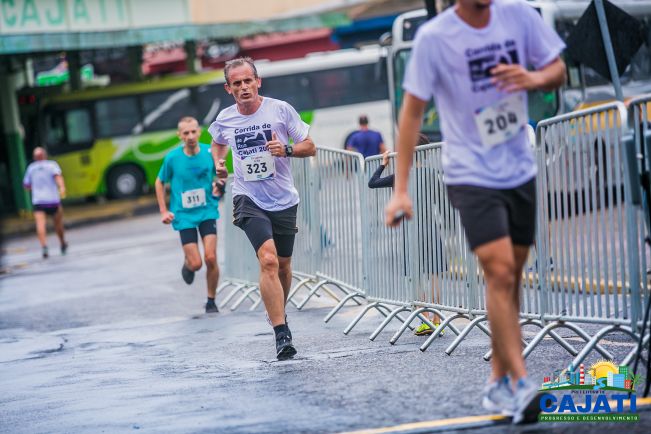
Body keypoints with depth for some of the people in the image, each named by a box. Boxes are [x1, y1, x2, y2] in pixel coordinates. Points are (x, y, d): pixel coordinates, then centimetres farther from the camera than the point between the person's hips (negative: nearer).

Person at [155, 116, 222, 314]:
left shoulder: (210, 152, -7)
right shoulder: (172, 158, -9)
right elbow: (160, 182, 7)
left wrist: (220, 186, -11)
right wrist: (163, 211, 1)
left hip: (208, 211, 1)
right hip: (184, 216, -1)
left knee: (210, 258, -12)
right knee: (195, 264, -6)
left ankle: (211, 301, 8)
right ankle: (187, 264, 33)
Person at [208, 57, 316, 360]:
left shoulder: (280, 109, -6)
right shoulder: (225, 119, 0)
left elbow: (310, 147, 0)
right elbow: (218, 142, 24)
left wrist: (287, 149, -19)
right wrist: (218, 161, 4)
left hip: (284, 199, 1)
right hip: (248, 199, -1)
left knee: (283, 265, 13)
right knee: (268, 260, -21)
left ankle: (278, 311, 42)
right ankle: (281, 333, -24)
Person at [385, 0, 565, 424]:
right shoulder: (434, 37, -13)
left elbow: (558, 71, 8)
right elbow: (412, 110, -8)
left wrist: (534, 78, -18)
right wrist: (401, 190, -11)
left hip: (520, 171, 5)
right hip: (472, 176, -5)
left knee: (511, 278, 10)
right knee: (500, 271, -17)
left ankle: (499, 381, 22)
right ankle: (520, 384, -18)